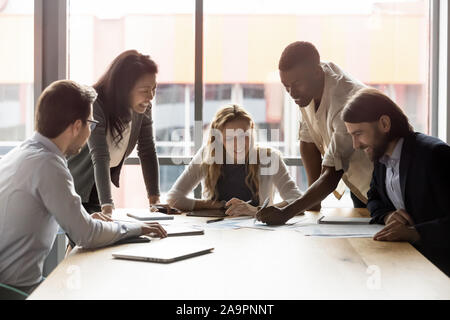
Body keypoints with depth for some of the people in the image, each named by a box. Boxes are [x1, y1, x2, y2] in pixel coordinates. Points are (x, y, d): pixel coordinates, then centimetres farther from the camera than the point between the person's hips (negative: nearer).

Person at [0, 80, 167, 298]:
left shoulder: (18, 154, 9)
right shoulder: (47, 164, -20)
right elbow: (86, 235, -17)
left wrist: (86, 220, 18)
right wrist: (136, 228, -1)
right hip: (20, 288, -9)